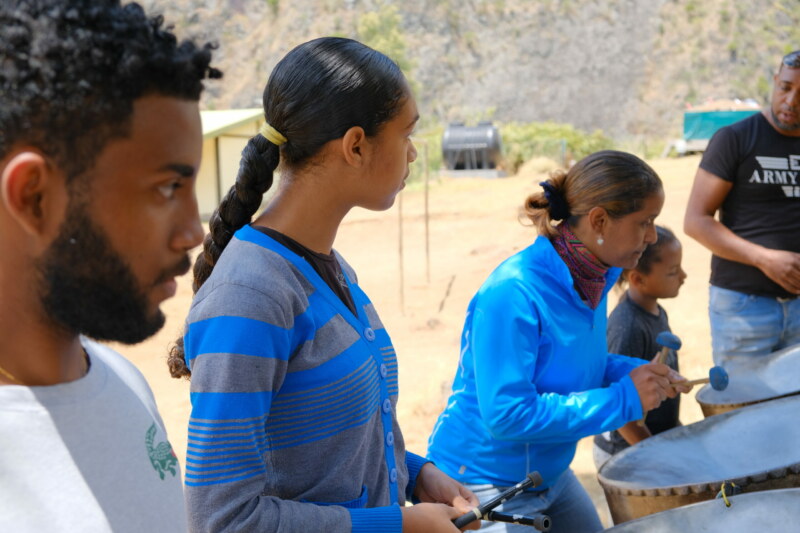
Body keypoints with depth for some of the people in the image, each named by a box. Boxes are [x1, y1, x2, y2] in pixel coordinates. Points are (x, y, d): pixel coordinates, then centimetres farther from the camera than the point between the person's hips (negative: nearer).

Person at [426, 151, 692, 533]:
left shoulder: (593, 278, -3)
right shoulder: (513, 293, -29)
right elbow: (507, 415, -31)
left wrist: (636, 373, -4)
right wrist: (623, 399, -27)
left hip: (551, 473, 8)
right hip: (483, 485, -8)